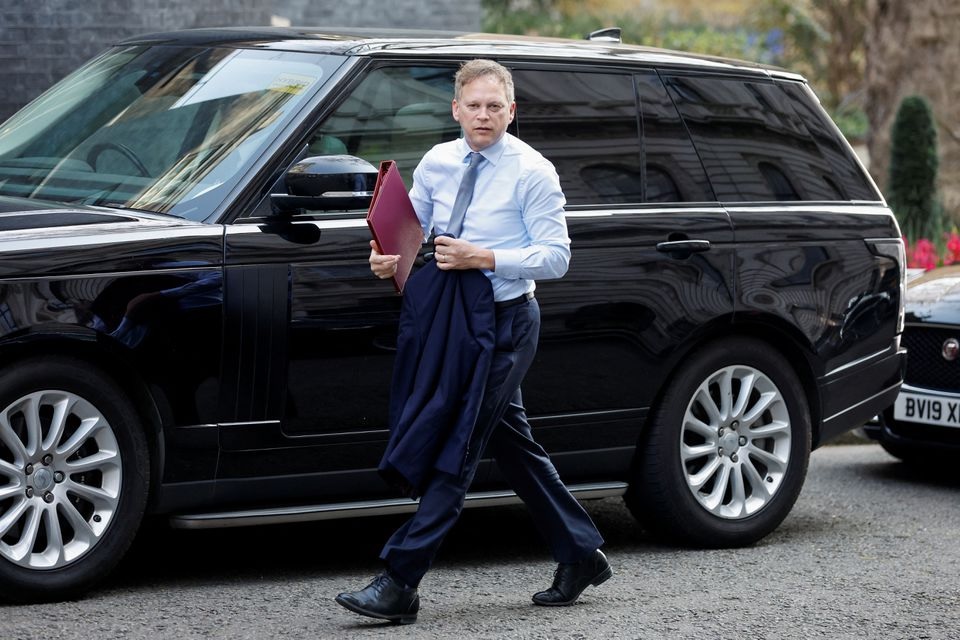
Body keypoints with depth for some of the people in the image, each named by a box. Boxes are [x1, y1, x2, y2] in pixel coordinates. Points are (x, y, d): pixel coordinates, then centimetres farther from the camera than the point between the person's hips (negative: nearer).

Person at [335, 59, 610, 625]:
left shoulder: (533, 172, -10)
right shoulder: (437, 163, 7)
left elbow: (556, 257, -13)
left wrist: (484, 258, -25)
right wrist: (388, 257, -10)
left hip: (506, 322, -7)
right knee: (513, 445, 14)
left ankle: (400, 584, -12)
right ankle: (582, 556, 27)